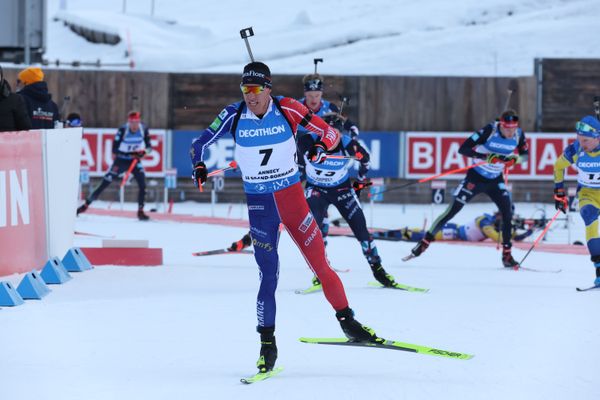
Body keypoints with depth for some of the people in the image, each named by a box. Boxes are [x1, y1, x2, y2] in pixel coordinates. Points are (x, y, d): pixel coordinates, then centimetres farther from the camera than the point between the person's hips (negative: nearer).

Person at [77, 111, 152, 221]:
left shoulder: (144, 129, -11)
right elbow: (115, 149, -22)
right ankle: (85, 205, 8)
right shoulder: (122, 130, -22)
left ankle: (140, 211, -3)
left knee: (143, 184, -15)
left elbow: (149, 147, -2)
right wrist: (131, 154, -31)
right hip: (121, 160, -3)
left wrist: (144, 151, -25)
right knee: (104, 184, -3)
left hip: (135, 161, 3)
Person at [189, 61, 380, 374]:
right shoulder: (234, 115, -7)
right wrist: (198, 165, -19)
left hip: (293, 198, 0)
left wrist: (321, 147, -26)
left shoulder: (287, 109, -10)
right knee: (268, 275, -4)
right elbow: (201, 143, 1)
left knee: (321, 266, 1)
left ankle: (347, 322, 19)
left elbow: (330, 133, -4)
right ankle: (267, 345, 8)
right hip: (259, 205, 0)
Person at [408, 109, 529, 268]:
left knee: (508, 213, -10)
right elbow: (463, 149, -27)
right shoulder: (489, 130, -25)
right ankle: (425, 242, 7)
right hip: (475, 177, -4)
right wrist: (486, 156, -40)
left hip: (496, 180, 4)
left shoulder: (519, 135, -11)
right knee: (452, 211, -4)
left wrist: (515, 159, -18)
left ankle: (507, 255, 2)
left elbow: (525, 154, 5)